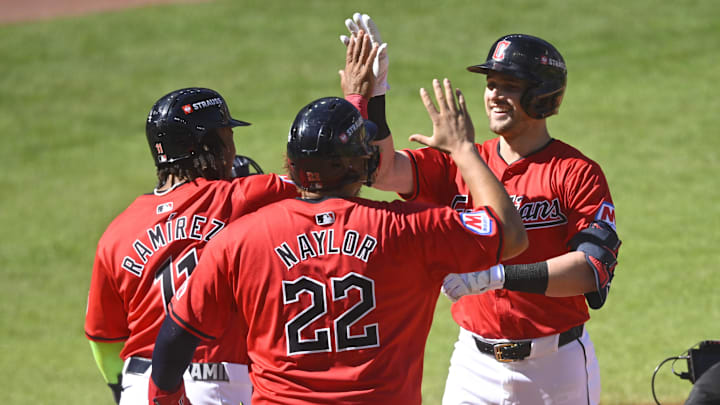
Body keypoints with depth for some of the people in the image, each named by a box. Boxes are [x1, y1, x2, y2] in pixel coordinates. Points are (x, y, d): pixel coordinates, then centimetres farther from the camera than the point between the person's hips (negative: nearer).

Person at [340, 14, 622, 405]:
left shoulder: (577, 173, -8)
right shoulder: (457, 165, 5)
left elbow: (594, 269, -21)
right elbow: (382, 170, -10)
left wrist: (497, 275, -30)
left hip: (555, 368, -3)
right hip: (475, 365, 3)